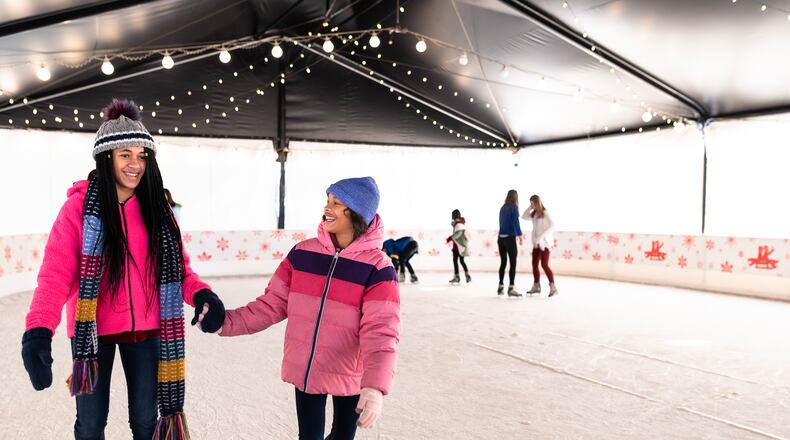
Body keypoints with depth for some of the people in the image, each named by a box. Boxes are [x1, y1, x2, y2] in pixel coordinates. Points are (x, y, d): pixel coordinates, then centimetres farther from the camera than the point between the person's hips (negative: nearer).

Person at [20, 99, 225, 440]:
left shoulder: (157, 208, 0)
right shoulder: (79, 207, -10)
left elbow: (177, 268, 1)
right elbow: (56, 274, -17)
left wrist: (201, 295, -21)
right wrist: (39, 330, -34)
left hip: (145, 329, 3)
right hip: (93, 329, -2)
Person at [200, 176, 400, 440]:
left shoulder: (378, 268, -16)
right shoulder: (302, 253, -3)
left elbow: (380, 331, -24)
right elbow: (272, 304, 1)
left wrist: (375, 386, -36)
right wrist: (227, 322, -11)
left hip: (349, 376, -2)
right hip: (304, 371, 3)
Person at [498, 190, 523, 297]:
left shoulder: (503, 208, 13)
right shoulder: (514, 207, -5)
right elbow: (515, 222, -16)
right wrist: (520, 235, -15)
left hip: (501, 238, 6)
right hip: (510, 238, -6)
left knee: (503, 263, 12)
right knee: (513, 263, -3)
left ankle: (501, 287, 14)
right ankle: (511, 288, -8)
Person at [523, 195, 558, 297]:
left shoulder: (545, 213, -13)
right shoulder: (534, 214, 10)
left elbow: (552, 226, -21)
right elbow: (524, 217, 17)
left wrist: (541, 236, -25)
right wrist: (530, 208, 5)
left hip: (545, 243, -8)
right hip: (536, 243, 8)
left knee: (544, 265, -14)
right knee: (534, 265, 9)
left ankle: (553, 287, -12)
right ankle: (536, 286, 19)